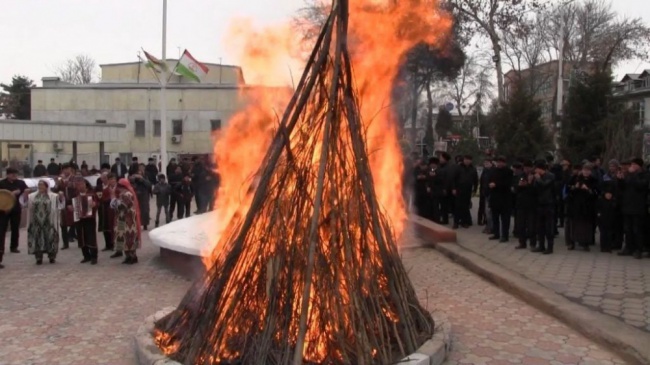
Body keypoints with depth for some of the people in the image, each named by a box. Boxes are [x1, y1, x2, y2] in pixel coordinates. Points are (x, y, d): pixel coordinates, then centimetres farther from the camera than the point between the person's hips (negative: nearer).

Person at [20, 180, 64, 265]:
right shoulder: (32, 196, 11)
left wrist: (61, 196, -19)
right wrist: (25, 194, -9)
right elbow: (24, 203, 7)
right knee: (37, 239, 1)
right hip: (36, 223, 2)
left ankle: (52, 257, 13)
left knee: (50, 238, 1)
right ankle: (39, 258, 9)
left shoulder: (53, 196, 5)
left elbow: (61, 203, 1)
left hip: (48, 222, -2)